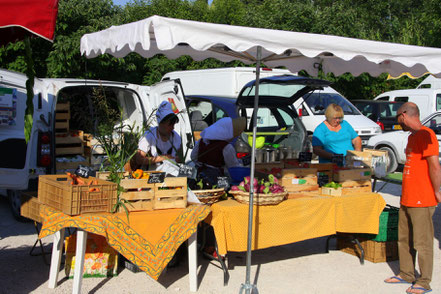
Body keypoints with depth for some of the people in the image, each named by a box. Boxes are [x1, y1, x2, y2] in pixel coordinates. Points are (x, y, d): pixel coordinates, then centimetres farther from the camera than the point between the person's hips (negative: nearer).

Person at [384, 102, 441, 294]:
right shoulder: (412, 136, 16)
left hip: (422, 201, -10)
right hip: (407, 199, 10)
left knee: (422, 242, -1)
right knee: (404, 239, 16)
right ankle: (406, 274, 28)